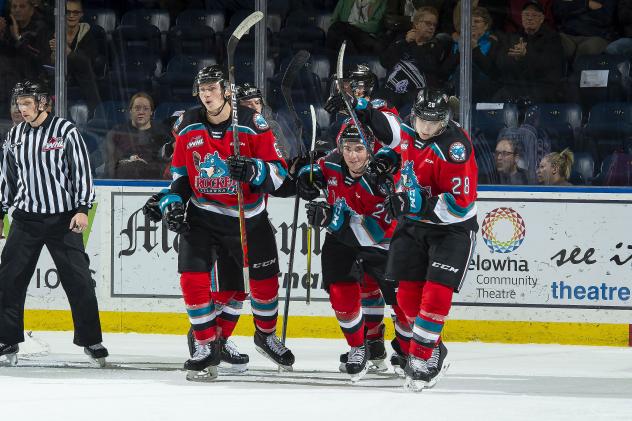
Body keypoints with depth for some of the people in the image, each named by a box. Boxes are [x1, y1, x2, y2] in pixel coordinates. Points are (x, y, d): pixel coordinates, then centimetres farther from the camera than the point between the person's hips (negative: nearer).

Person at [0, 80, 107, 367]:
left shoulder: (65, 131, -8)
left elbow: (82, 170, -7)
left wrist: (82, 209, -13)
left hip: (63, 219, -4)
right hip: (26, 218, 4)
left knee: (78, 280, -4)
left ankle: (90, 340, 7)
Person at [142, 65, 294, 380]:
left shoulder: (252, 124, -12)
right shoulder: (188, 127, -2)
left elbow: (279, 171, -11)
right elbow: (181, 172, 11)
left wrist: (252, 171, -30)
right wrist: (173, 201, -5)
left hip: (248, 216, -1)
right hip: (202, 215, 1)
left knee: (264, 280, 8)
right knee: (193, 278, -14)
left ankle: (266, 335, 36)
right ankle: (207, 347, -3)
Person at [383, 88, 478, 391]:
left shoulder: (454, 147, -24)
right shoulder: (406, 135, -2)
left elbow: (460, 203, -28)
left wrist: (418, 204, -32)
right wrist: (397, 199, 13)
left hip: (451, 229, -7)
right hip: (413, 225, 7)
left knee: (437, 292, -16)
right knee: (408, 292, 5)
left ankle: (421, 358, -9)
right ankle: (434, 349, 23)